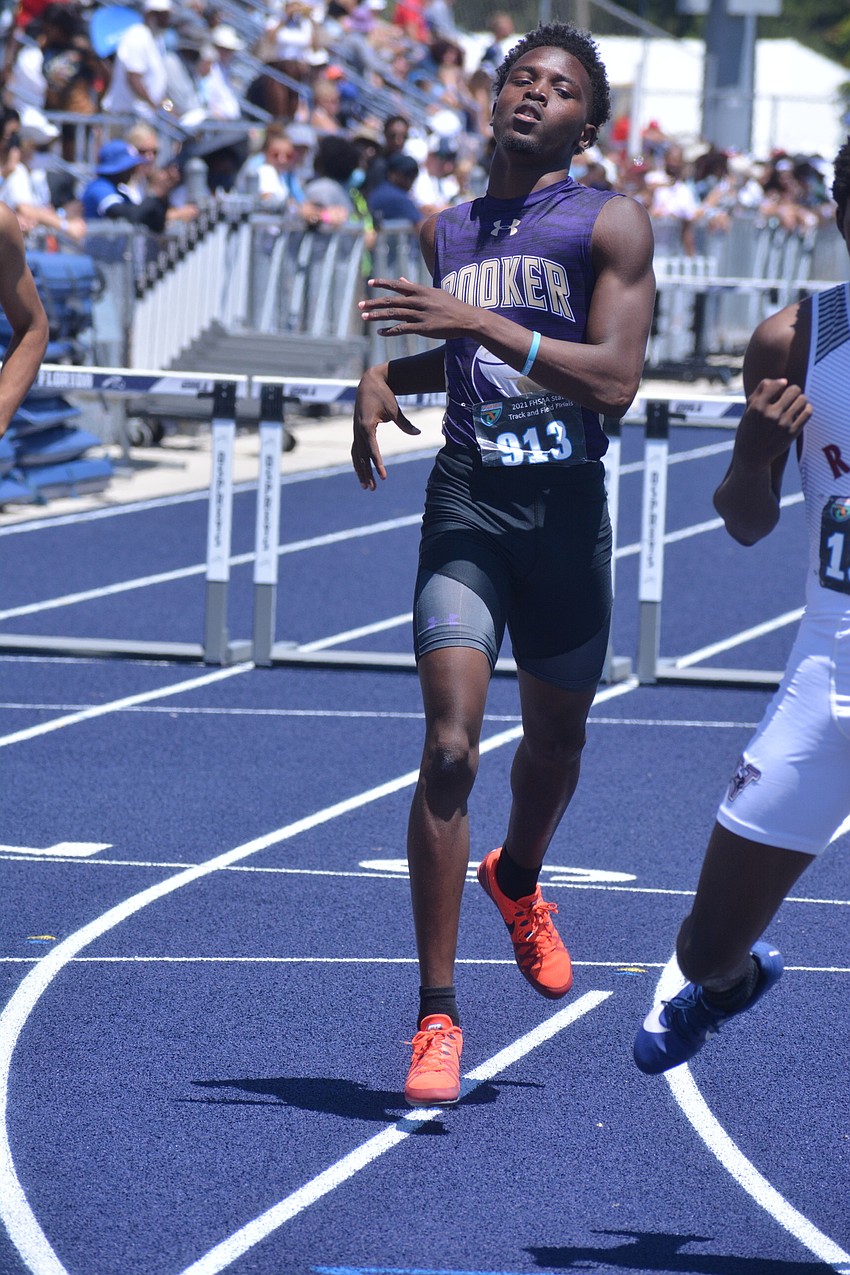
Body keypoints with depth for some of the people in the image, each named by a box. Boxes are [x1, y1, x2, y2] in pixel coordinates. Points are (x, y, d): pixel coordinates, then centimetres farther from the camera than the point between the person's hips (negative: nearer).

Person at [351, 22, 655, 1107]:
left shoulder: (610, 225, -3)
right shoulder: (445, 233, 12)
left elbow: (615, 379, -15)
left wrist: (482, 324, -22)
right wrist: (384, 378, 10)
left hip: (567, 510, -1)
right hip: (466, 501, 1)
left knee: (556, 740, 16)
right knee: (449, 748, -14)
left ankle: (517, 880, 52)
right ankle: (436, 1018, -10)